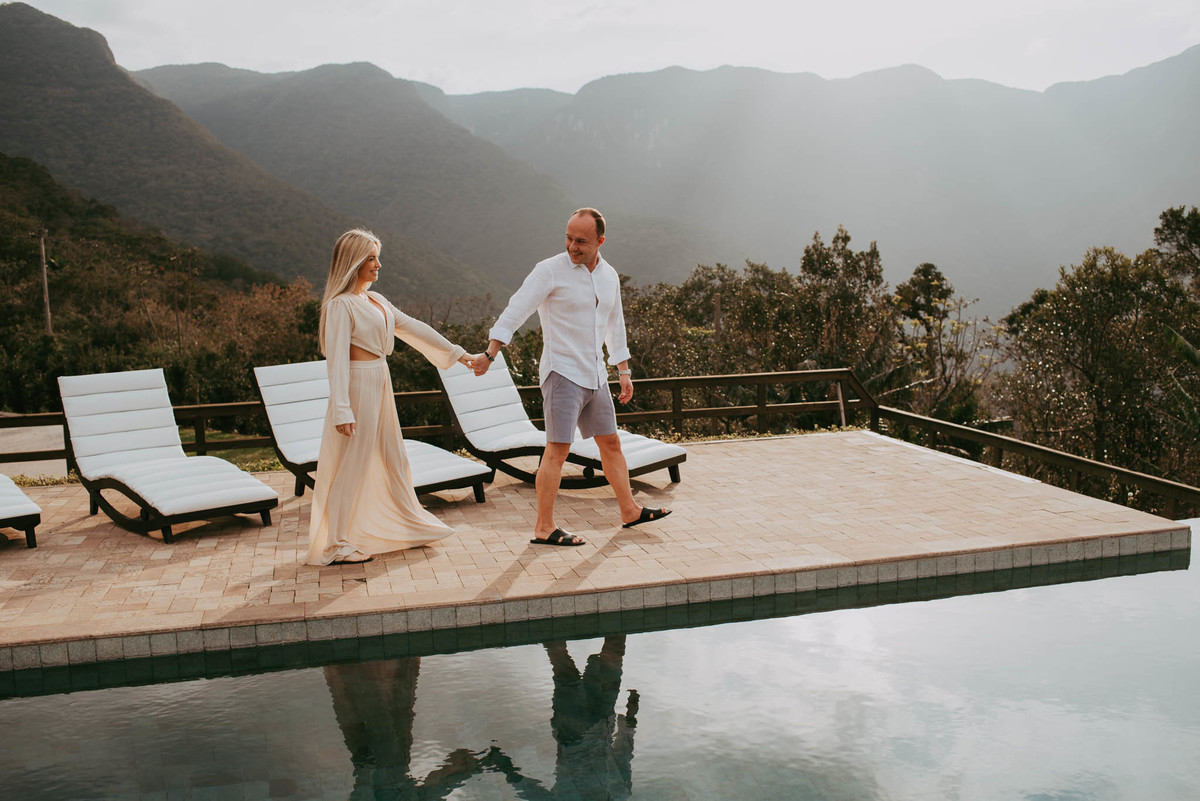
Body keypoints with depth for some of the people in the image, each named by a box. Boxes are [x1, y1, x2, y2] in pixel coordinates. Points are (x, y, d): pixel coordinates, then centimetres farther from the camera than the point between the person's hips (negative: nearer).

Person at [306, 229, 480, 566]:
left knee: (392, 458, 17)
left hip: (379, 386, 9)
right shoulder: (341, 304, -12)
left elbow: (414, 328, 18)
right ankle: (336, 545, 8)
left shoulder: (376, 301, 14)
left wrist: (458, 353, 19)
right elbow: (337, 358, -18)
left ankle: (408, 525, 32)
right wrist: (341, 410, -24)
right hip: (358, 386, -9)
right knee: (351, 464, -2)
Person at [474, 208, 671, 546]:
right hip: (562, 372, -7)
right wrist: (489, 354, -23)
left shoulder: (609, 276, 10)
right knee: (557, 449, -10)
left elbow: (615, 326, 21)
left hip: (594, 375, 7)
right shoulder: (550, 270, -10)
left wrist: (624, 372, 22)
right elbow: (516, 310, -14)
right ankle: (544, 528, -5)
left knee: (611, 443, 14)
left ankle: (630, 510, 27)